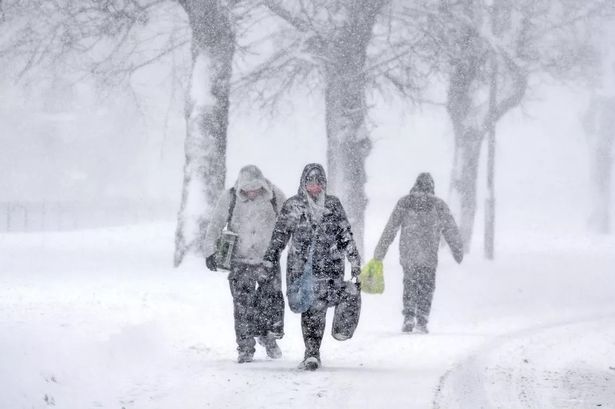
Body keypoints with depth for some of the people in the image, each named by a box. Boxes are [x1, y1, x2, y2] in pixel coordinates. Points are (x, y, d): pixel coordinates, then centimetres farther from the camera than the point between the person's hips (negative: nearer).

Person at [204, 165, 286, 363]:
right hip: (240, 261, -1)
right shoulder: (229, 198, -10)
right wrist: (210, 251, -9)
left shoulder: (275, 197, -7)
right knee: (242, 305, -5)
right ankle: (245, 348, 4)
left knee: (273, 300, -2)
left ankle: (269, 337, 23)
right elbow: (215, 225, -3)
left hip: (268, 259, 1)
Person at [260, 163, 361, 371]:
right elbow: (279, 235, 10)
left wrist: (354, 260, 10)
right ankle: (312, 353, -4)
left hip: (329, 265, 0)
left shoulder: (333, 204, 10)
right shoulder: (292, 206, 7)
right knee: (308, 309, -7)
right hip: (301, 265, 0)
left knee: (318, 308, -7)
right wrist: (269, 259, 7)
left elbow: (345, 235, 13)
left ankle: (312, 353, -1)